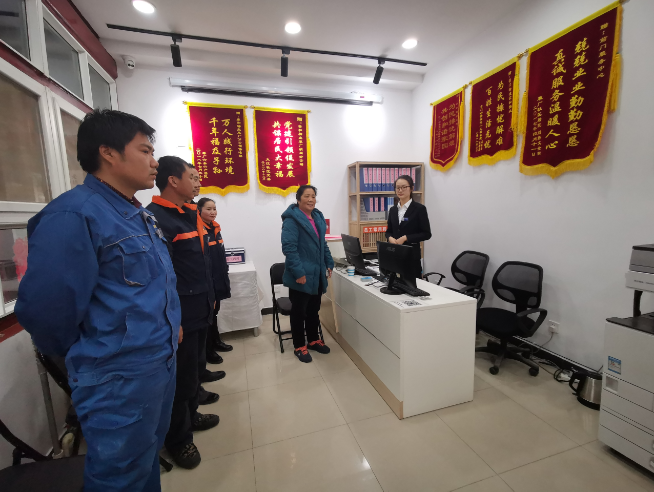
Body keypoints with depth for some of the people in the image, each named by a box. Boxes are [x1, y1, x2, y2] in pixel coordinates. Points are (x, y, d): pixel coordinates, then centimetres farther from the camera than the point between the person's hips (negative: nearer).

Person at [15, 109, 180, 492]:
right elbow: (45, 309, -21)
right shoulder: (74, 215, -20)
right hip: (120, 381, -8)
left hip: (163, 364, 8)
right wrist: (94, 357, -5)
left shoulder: (142, 216, 9)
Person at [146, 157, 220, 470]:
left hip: (200, 311, 9)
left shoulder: (189, 215, 12)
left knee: (195, 368, 23)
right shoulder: (156, 218, -18)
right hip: (181, 316, -9)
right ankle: (178, 439, 31)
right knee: (182, 377, 9)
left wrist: (210, 297, 19)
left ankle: (190, 415, 46)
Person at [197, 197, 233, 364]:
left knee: (214, 311, 19)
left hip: (218, 279, 7)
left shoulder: (215, 228, 9)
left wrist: (225, 276, 16)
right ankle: (208, 349, 19)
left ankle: (216, 341, 34)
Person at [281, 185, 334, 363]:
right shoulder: (292, 219, -13)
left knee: (314, 309, 19)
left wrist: (329, 263, 12)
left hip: (317, 273, 8)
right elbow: (289, 247, -21)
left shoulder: (318, 217, 12)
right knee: (299, 311, 8)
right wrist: (298, 272, -25)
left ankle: (313, 339, 37)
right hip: (301, 275, -7)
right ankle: (299, 346, 24)